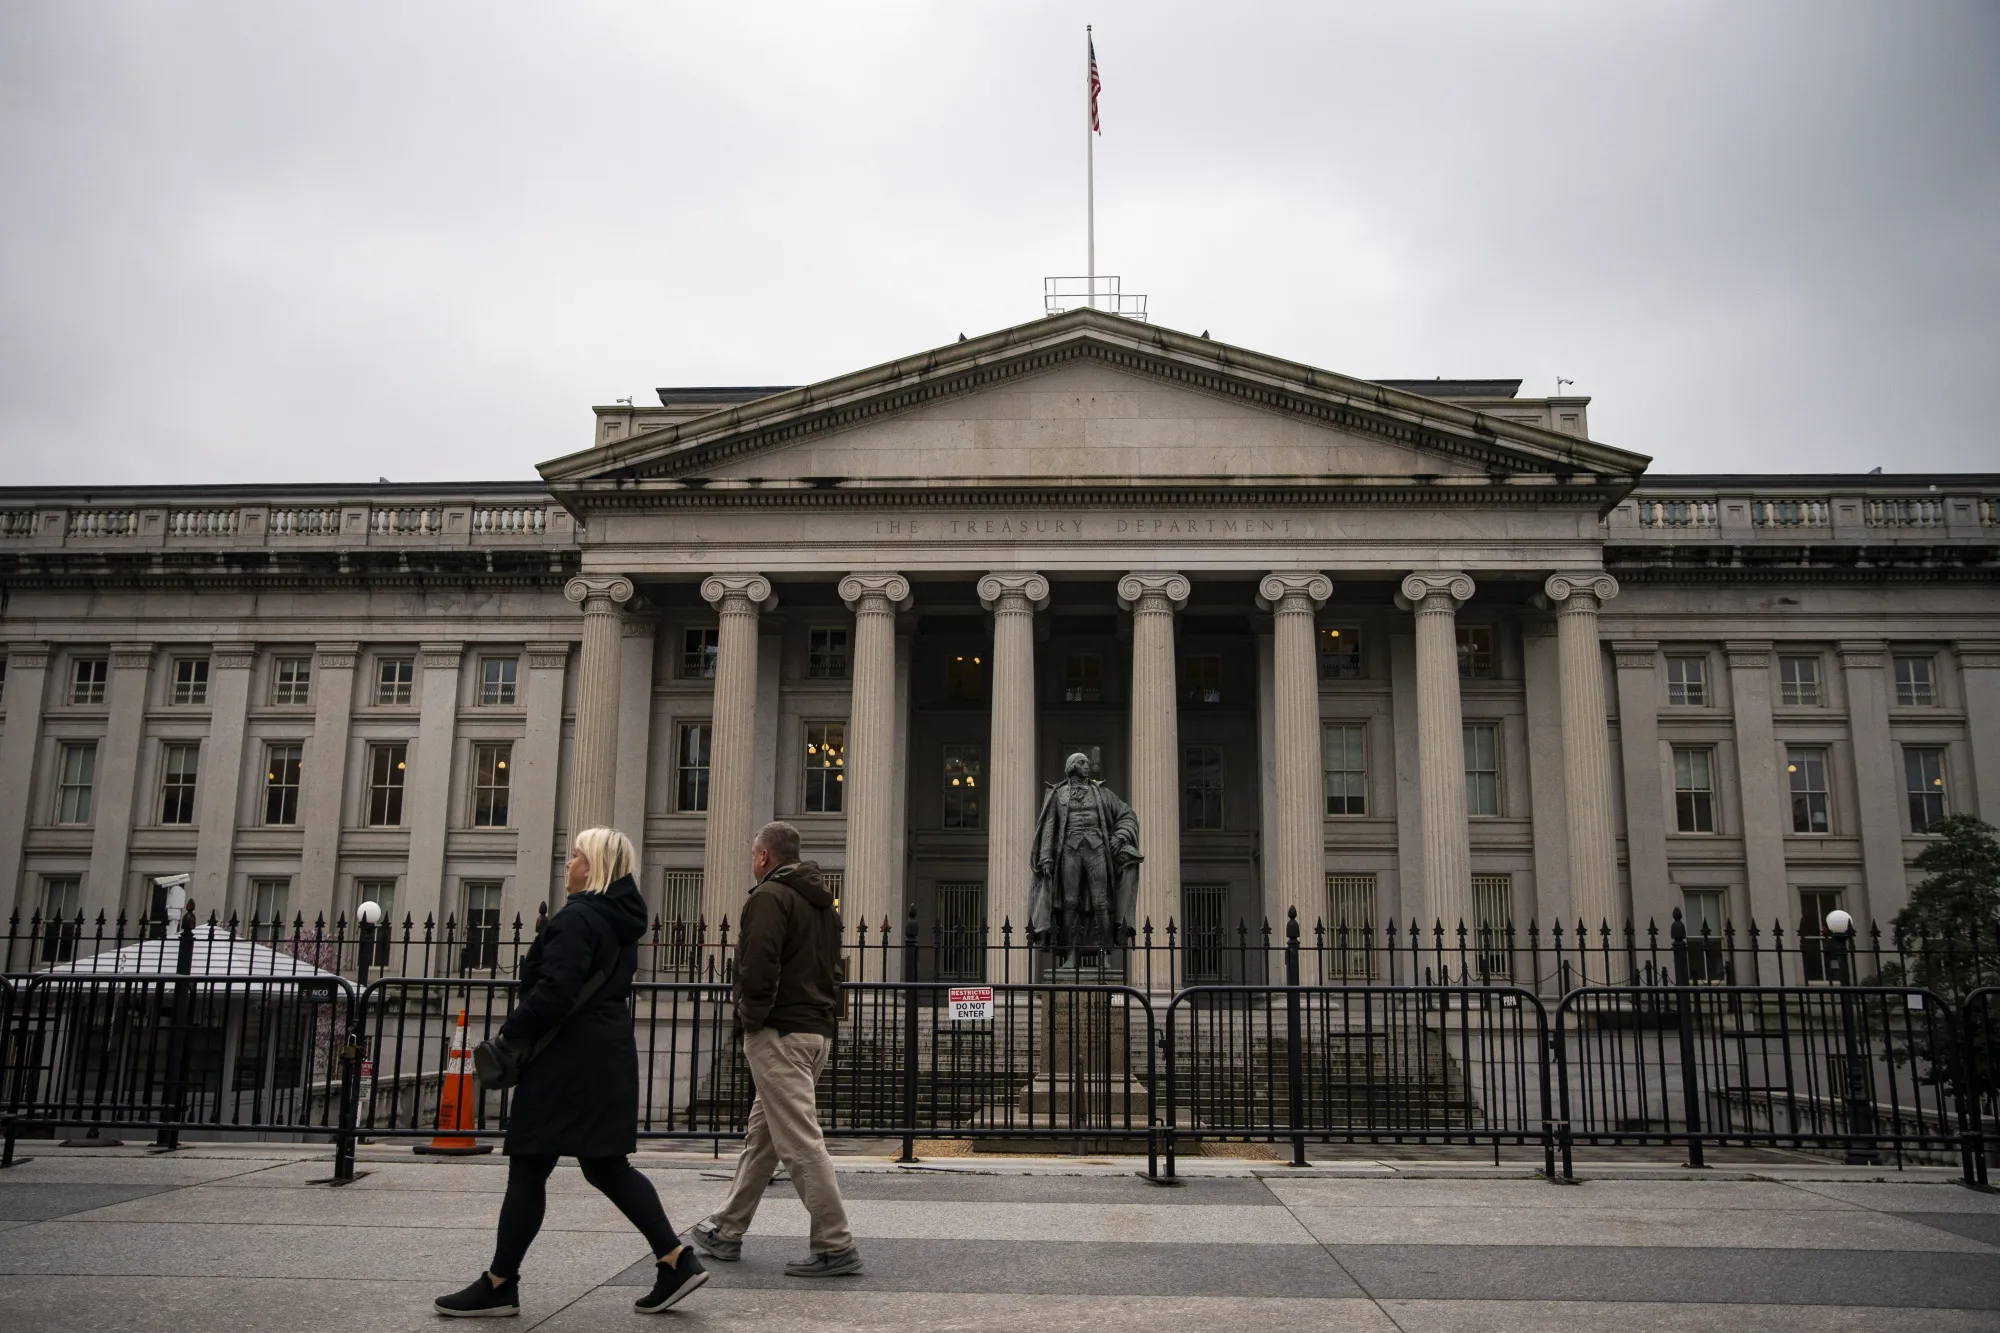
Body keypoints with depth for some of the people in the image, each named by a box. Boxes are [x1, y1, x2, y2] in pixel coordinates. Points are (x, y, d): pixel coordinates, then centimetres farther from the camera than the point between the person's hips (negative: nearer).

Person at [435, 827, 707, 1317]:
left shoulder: (578, 918, -15)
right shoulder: (620, 921, 15)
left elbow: (554, 992, -23)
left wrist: (511, 1034, -11)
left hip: (570, 1060, -9)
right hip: (608, 1053, 9)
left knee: (528, 1169, 2)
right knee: (606, 1166, 12)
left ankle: (500, 1284, 12)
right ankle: (677, 1260, 7)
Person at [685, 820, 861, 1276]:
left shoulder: (769, 897, -10)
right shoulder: (822, 902, 20)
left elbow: (758, 970, -21)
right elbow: (831, 969, 20)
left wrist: (752, 1019, -8)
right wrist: (826, 1018, 15)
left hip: (779, 1034, -10)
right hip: (818, 1031, 10)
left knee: (800, 1142, -8)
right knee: (761, 1136, 18)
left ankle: (836, 1246, -7)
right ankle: (727, 1231, 28)